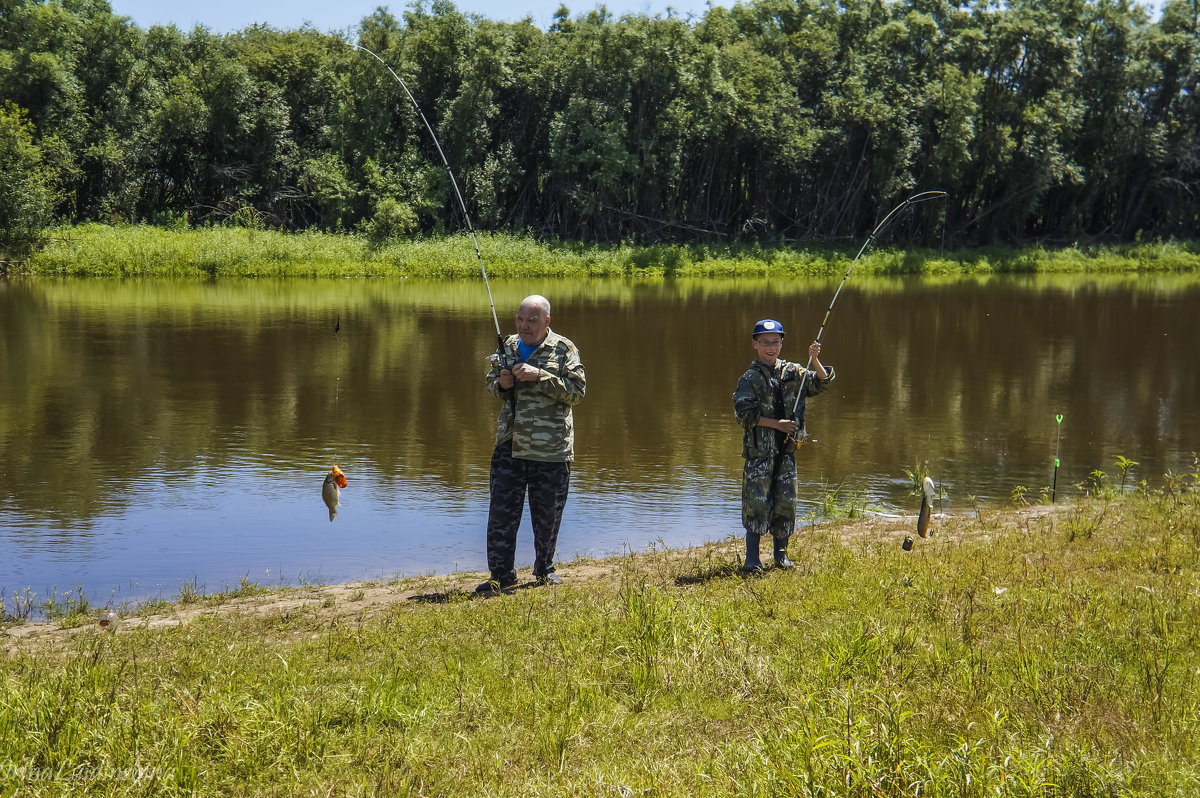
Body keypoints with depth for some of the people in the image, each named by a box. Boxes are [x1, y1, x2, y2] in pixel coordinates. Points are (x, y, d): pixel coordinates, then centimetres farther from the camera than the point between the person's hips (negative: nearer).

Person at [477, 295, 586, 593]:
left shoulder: (564, 350, -2)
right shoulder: (509, 346, 10)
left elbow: (577, 390, -12)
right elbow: (490, 381, 22)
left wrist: (539, 376, -21)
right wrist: (500, 383, -2)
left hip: (551, 449, -3)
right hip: (510, 446, 3)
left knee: (547, 515, 8)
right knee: (501, 512, -1)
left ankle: (544, 569, 27)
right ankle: (501, 574, 7)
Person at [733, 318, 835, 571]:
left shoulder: (792, 372, 10)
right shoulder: (750, 378, -3)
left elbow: (820, 383, 5)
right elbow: (744, 414, -10)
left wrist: (815, 360, -11)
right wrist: (776, 424, -14)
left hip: (786, 448, 4)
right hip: (759, 449, -4)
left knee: (786, 501, 6)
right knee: (757, 501, -5)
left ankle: (781, 554, 17)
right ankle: (752, 557, 1)